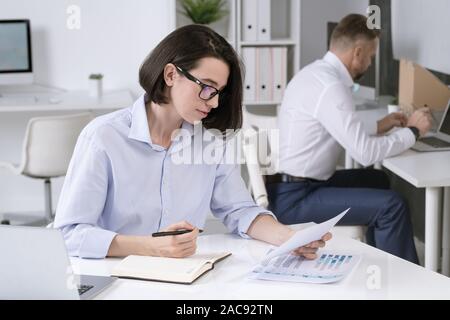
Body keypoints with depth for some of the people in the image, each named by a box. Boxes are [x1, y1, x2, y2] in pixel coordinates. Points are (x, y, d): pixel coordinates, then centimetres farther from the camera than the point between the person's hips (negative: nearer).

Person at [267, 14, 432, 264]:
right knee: (391, 205, -14)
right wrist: (412, 131, -8)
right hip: (292, 199, -11)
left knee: (378, 180, 21)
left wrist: (378, 128, 20)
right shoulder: (330, 87, -21)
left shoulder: (317, 73, 9)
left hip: (294, 185, 11)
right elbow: (366, 153, -22)